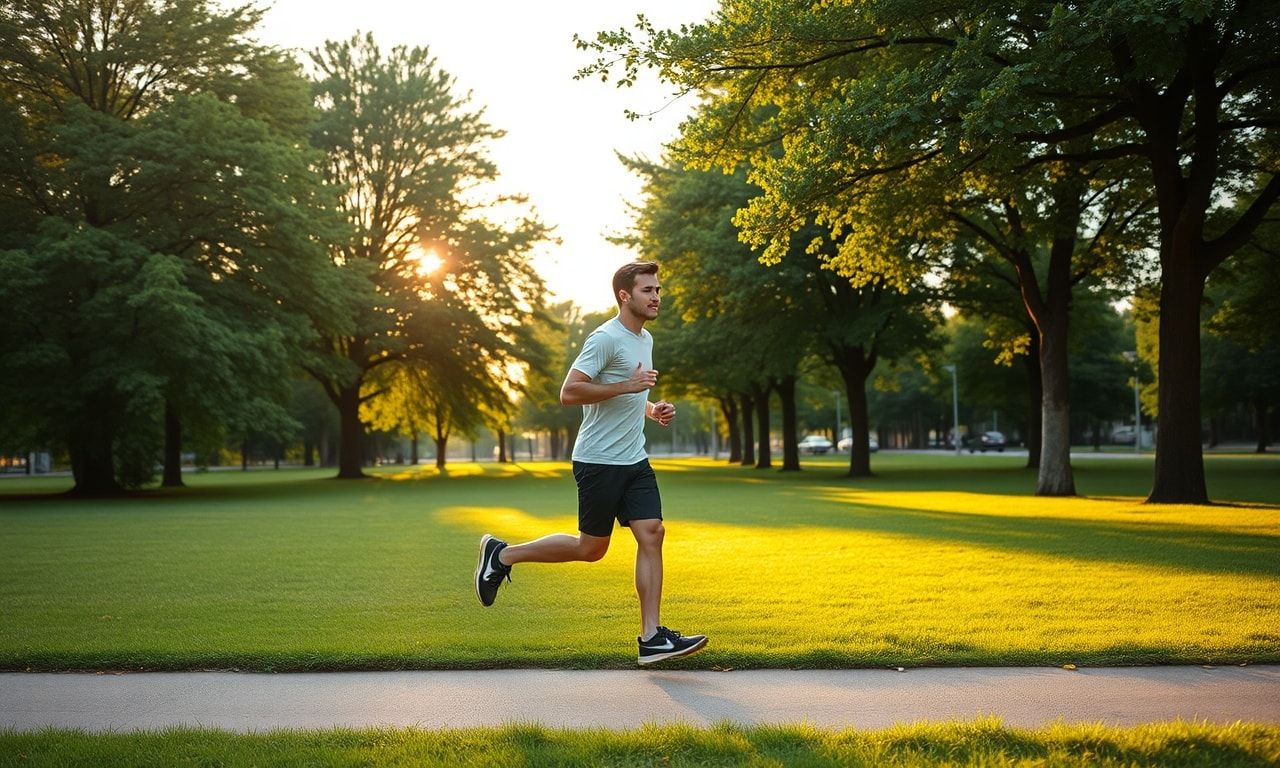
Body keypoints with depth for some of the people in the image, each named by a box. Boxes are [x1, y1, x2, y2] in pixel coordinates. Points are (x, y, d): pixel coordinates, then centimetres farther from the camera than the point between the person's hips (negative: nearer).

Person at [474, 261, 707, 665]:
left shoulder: (645, 339, 16)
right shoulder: (605, 338, -14)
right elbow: (568, 393, -21)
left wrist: (653, 410, 10)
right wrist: (626, 386, -23)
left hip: (634, 461, 8)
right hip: (599, 461, -8)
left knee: (652, 535, -4)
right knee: (591, 547, 1)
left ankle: (651, 638, -3)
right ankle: (501, 555, 19)